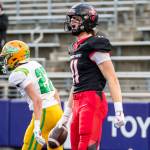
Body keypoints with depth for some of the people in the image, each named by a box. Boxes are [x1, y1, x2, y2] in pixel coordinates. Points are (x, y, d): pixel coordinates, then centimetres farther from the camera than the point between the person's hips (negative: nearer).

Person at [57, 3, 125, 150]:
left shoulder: (94, 47, -9)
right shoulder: (77, 48, 19)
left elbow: (112, 79, -13)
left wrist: (119, 111, -19)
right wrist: (66, 115, 29)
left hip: (92, 101, -10)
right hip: (78, 103, 10)